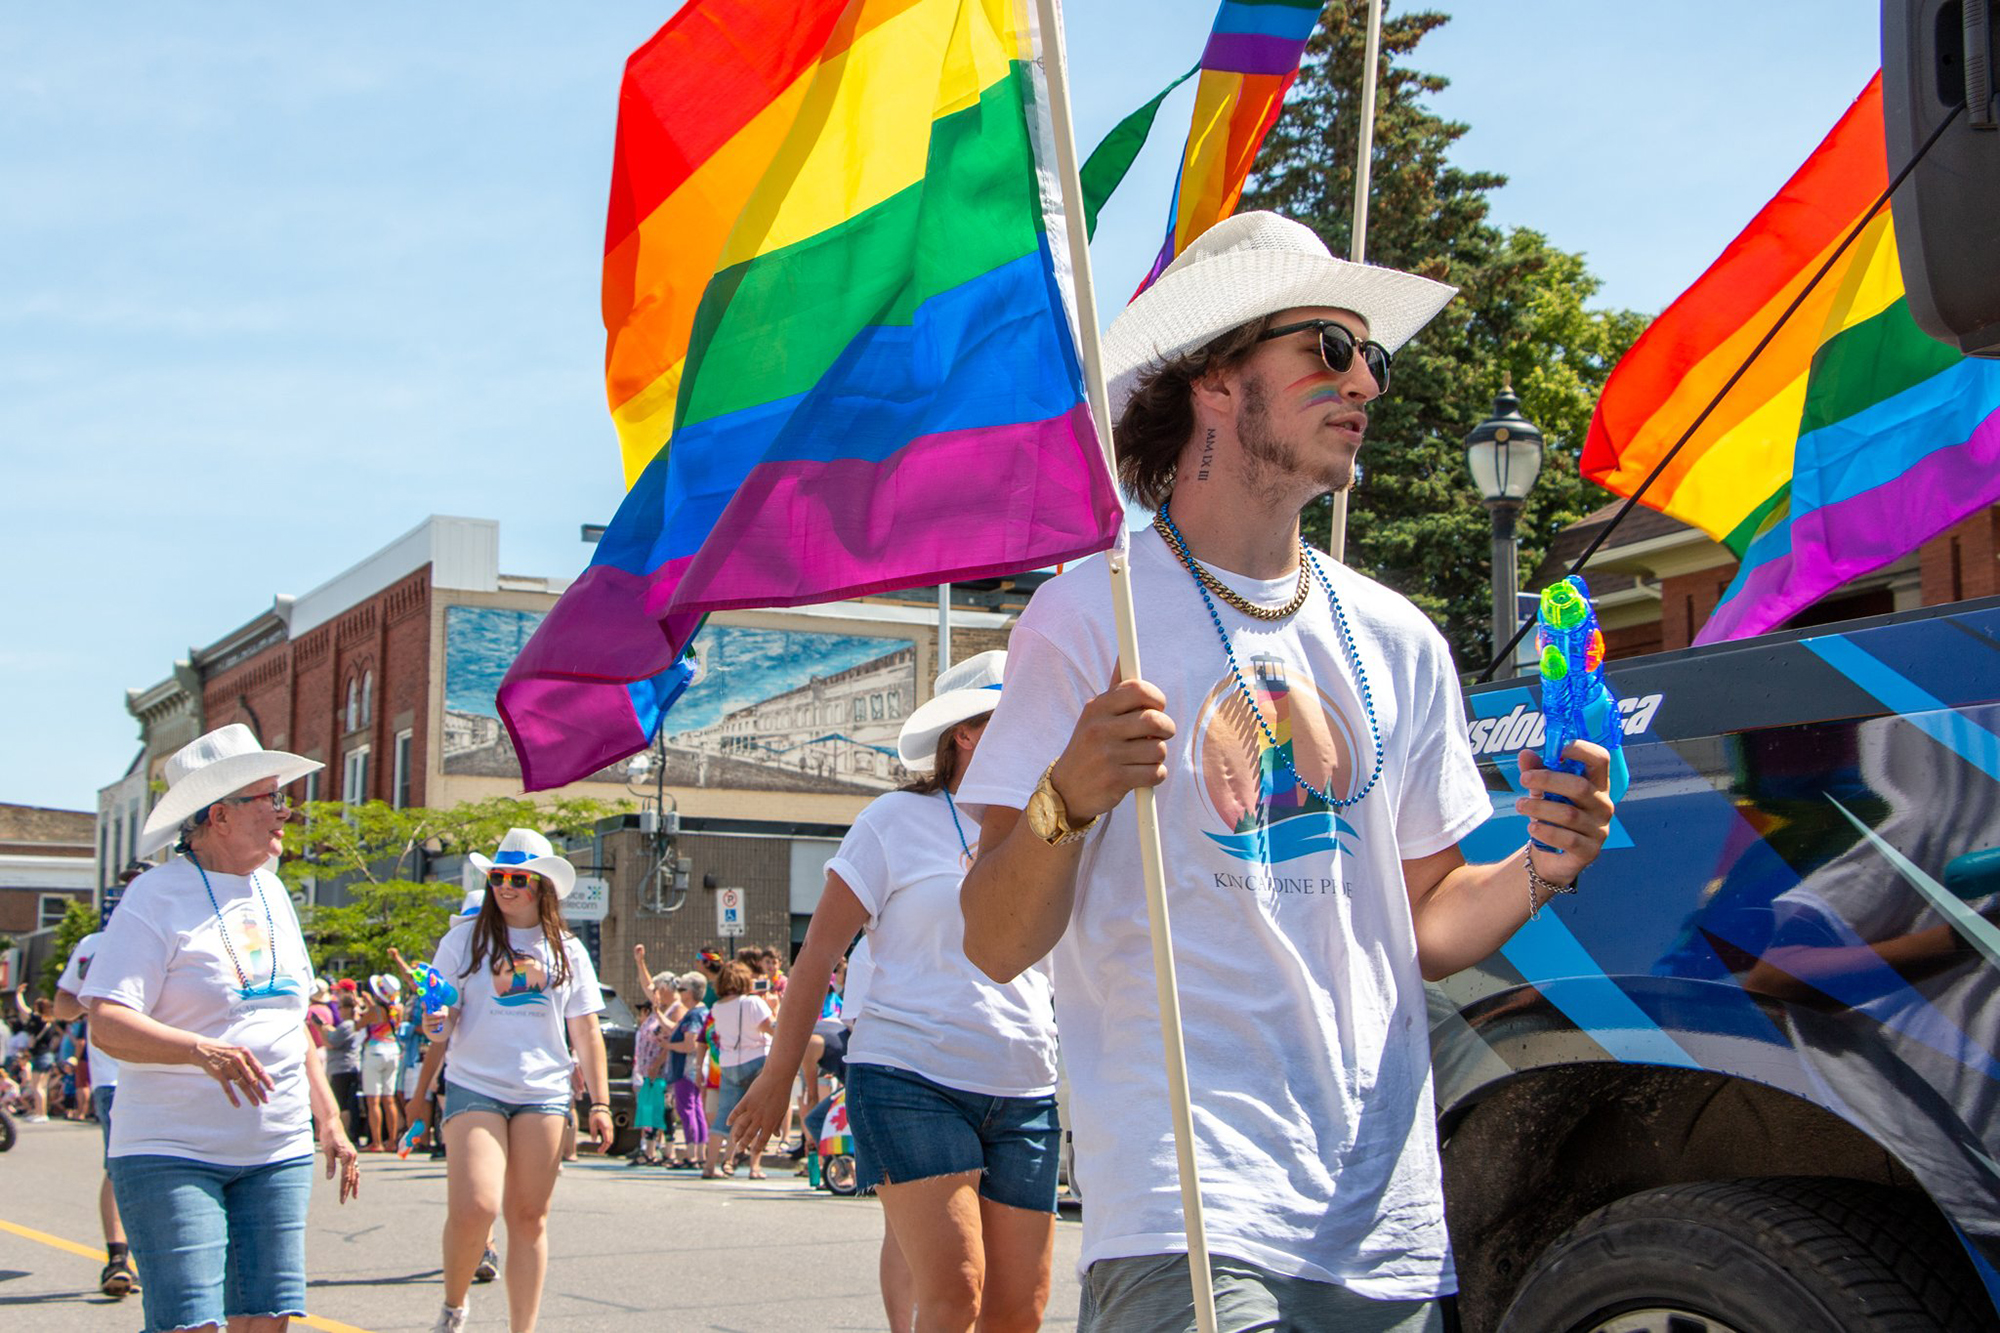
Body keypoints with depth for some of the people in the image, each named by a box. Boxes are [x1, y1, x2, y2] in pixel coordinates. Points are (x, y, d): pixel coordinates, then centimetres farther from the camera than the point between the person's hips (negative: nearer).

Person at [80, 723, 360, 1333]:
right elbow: (107, 1025, -18)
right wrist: (200, 1050, -34)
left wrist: (329, 1121, 18)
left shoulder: (270, 893, 13)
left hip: (278, 1152, 6)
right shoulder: (156, 899, -8)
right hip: (172, 1153, -6)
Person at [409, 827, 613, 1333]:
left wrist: (600, 1103, 8)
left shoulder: (566, 950, 11)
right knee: (474, 1209, -16)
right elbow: (440, 1022, 5)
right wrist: (435, 1025, -17)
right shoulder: (465, 940, 6)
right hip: (474, 1087, -2)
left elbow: (586, 1034, 14)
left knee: (529, 1217, 3)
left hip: (544, 1095, 2)